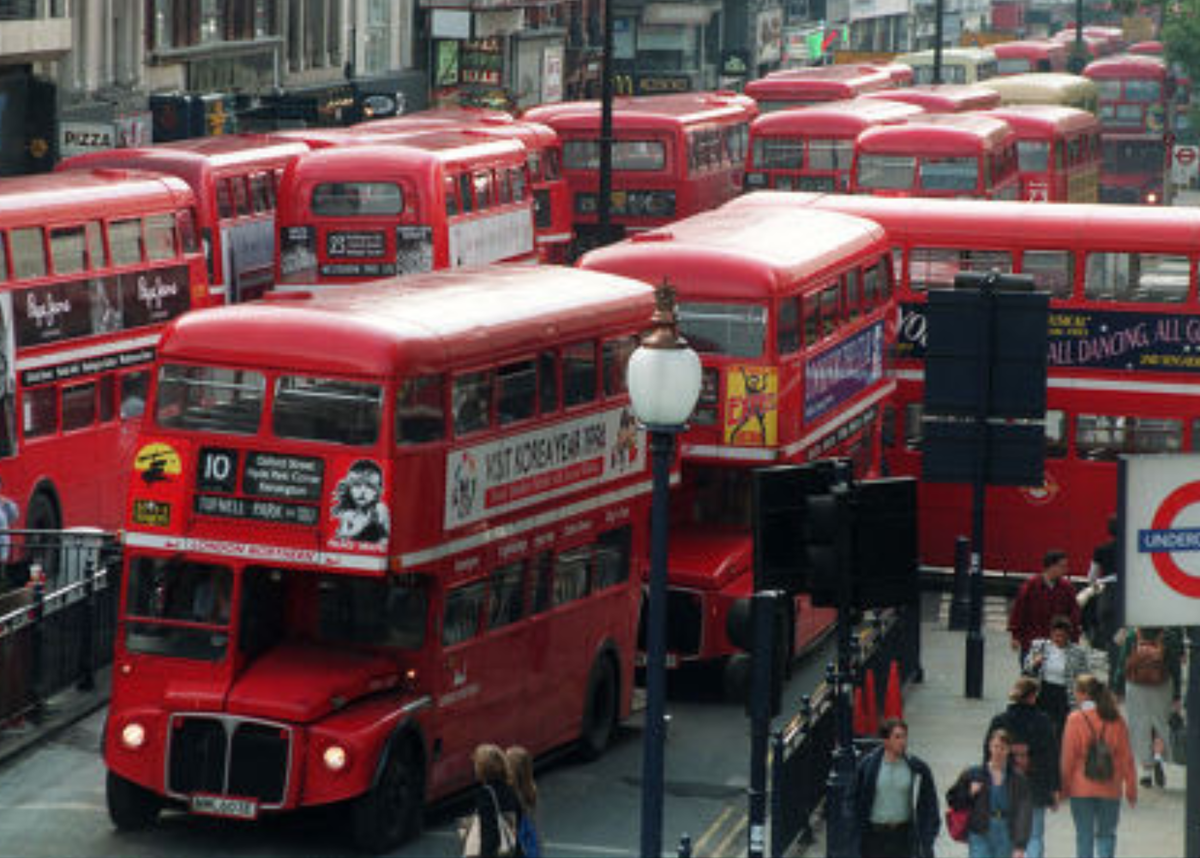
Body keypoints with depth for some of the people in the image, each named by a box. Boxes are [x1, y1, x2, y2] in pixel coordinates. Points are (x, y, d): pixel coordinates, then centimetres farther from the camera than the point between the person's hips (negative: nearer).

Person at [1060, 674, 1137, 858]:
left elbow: (1068, 757, -7)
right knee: (1106, 834, 12)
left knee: (1084, 835, 8)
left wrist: (1064, 787, 2)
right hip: (1110, 789, 2)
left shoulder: (1075, 719, -10)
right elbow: (1126, 757, 2)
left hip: (1082, 788, -2)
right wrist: (1131, 788, 9)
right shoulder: (1115, 719, -2)